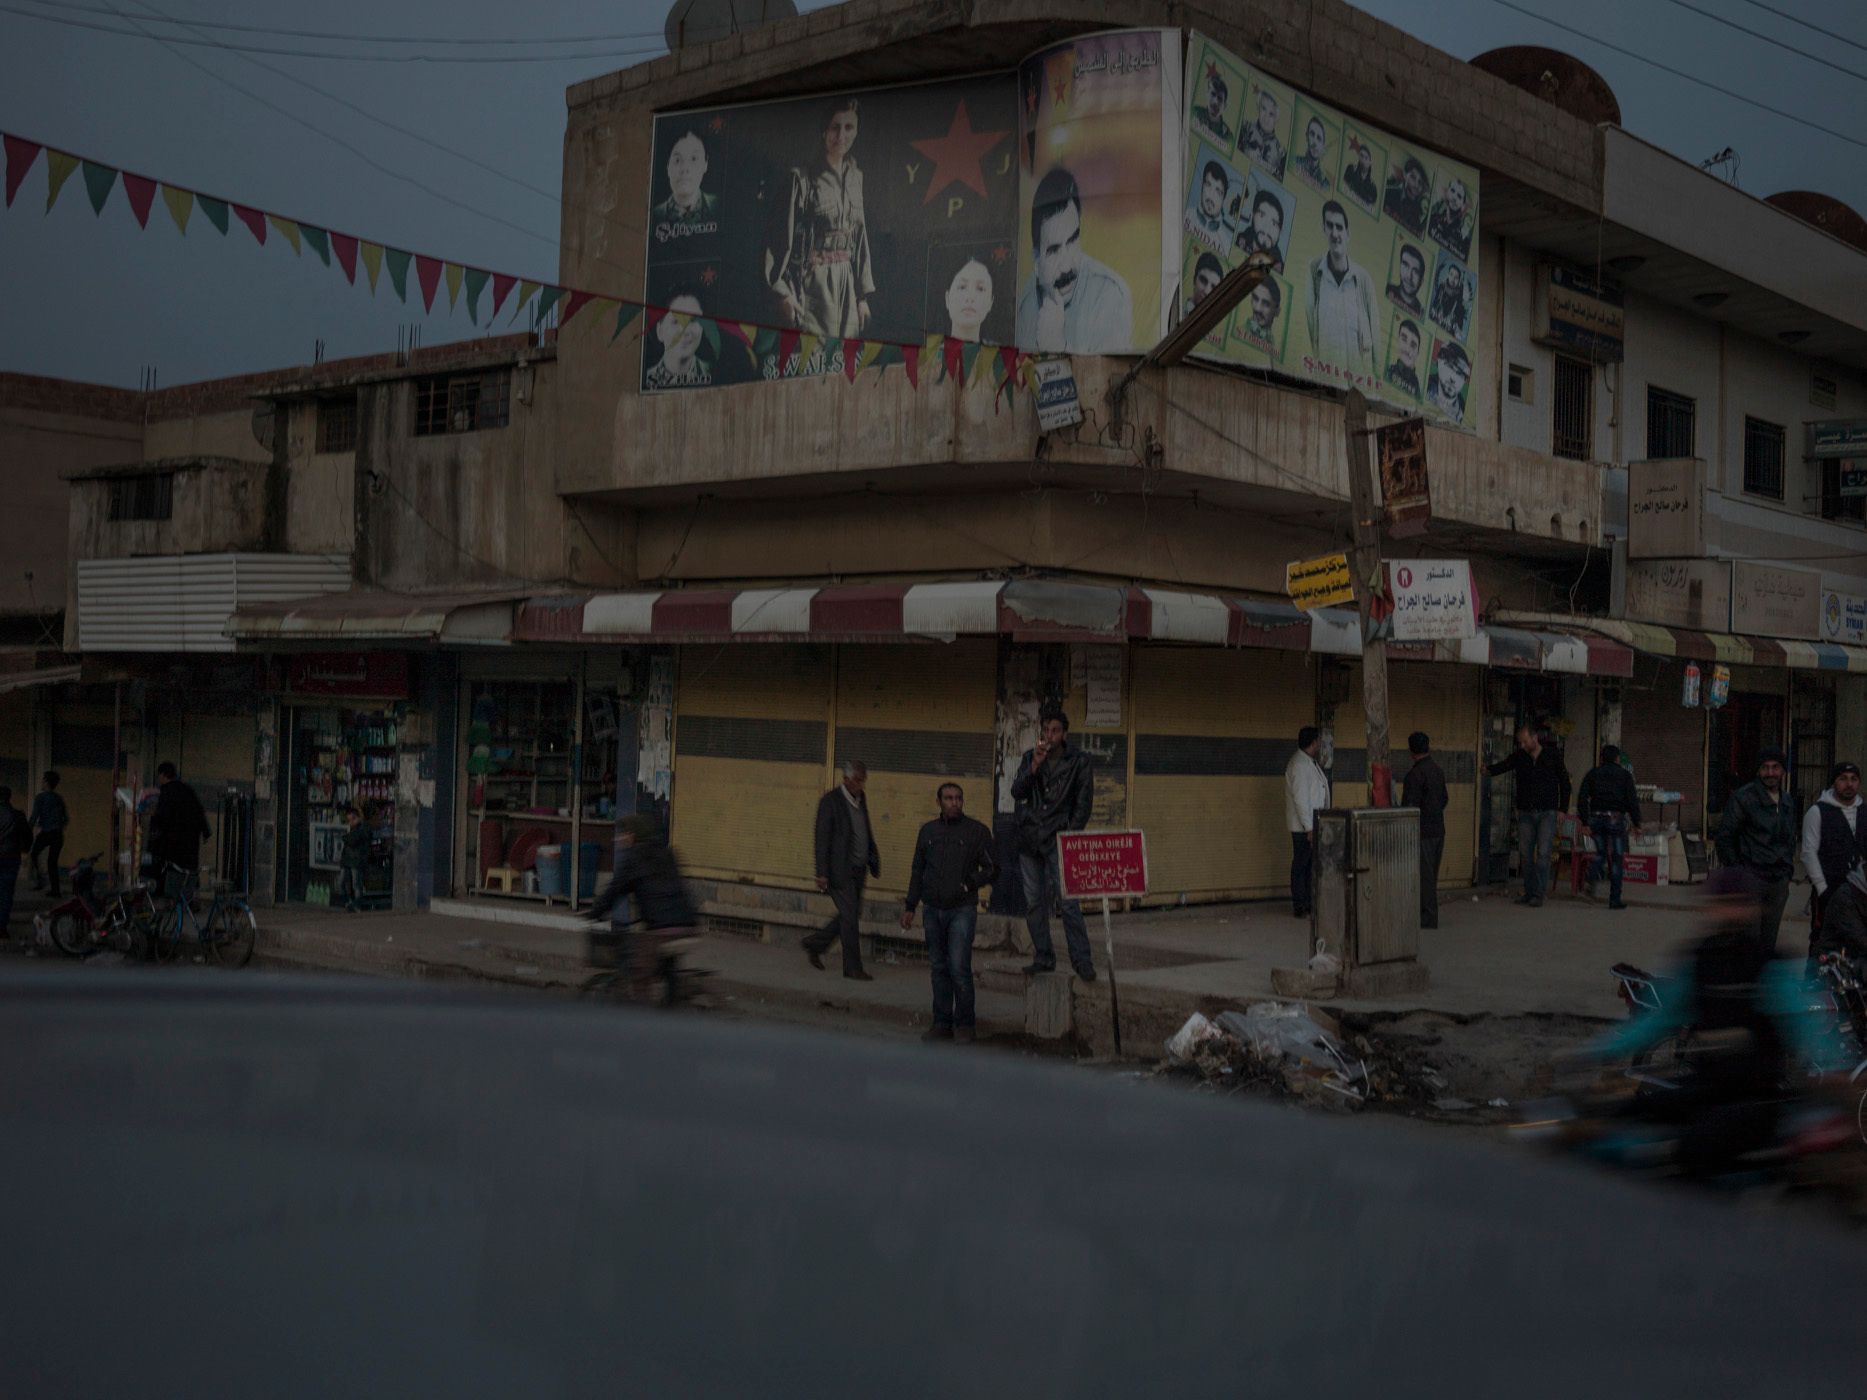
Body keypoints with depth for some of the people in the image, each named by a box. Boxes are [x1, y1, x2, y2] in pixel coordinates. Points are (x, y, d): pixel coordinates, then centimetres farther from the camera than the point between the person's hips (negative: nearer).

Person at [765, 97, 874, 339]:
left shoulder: (855, 177, 11)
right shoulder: (804, 178, -8)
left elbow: (860, 235, 14)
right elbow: (785, 235, -8)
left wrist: (863, 295, 12)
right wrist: (783, 291, -14)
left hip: (846, 284, 6)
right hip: (812, 285, -6)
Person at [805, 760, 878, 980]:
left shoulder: (860, 799, 11)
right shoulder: (831, 801, -12)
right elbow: (822, 838, -14)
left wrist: (873, 862, 17)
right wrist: (821, 873, -16)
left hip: (857, 870, 8)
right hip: (839, 870, -8)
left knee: (850, 916, 13)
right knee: (850, 917, -5)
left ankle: (814, 945, 29)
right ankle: (853, 968, 4)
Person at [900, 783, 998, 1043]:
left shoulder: (977, 831, 0)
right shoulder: (928, 831, 12)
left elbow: (992, 870, 2)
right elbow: (917, 871, 18)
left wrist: (970, 883, -14)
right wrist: (910, 907, 16)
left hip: (962, 910, -4)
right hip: (933, 910, 4)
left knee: (959, 968, -11)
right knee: (938, 968, 8)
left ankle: (963, 1025, 0)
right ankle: (942, 1024, 16)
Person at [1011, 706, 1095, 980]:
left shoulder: (1079, 761, 0)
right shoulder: (1030, 757, 9)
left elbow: (1083, 803, 0)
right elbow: (1017, 793, -1)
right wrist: (1034, 767, -15)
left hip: (1058, 839, -4)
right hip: (1029, 839, 4)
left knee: (1069, 902, -13)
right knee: (1034, 903, 6)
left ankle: (1082, 960, -8)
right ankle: (1043, 958, 15)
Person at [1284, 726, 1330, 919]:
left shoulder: (1311, 762, 15)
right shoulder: (1299, 764, -17)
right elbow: (1300, 798, -20)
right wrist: (1309, 827, -21)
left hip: (1313, 824, 9)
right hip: (1303, 825, -9)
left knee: (1309, 864, 13)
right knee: (1301, 865, -3)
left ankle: (1308, 903, 19)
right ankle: (1299, 906, 1)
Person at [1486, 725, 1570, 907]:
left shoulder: (1552, 755, -2)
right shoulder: (1519, 756, 4)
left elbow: (1564, 781, 2)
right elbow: (1503, 766, -5)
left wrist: (1563, 808, -1)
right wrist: (1489, 769, -23)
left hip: (1547, 812, -3)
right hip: (1525, 812, 3)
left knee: (1542, 853, -8)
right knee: (1525, 853, 4)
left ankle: (1538, 894, -5)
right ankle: (1529, 892, 14)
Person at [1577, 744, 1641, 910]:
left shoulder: (1592, 773, 9)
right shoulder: (1624, 775, 3)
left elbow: (1582, 798, 2)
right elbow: (1632, 801, -4)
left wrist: (1585, 822, 3)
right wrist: (1636, 824, 0)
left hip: (1596, 817, 3)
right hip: (1616, 819, -3)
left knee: (1601, 853, 20)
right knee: (1616, 859, 4)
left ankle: (1591, 879, -8)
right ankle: (1614, 899, 3)